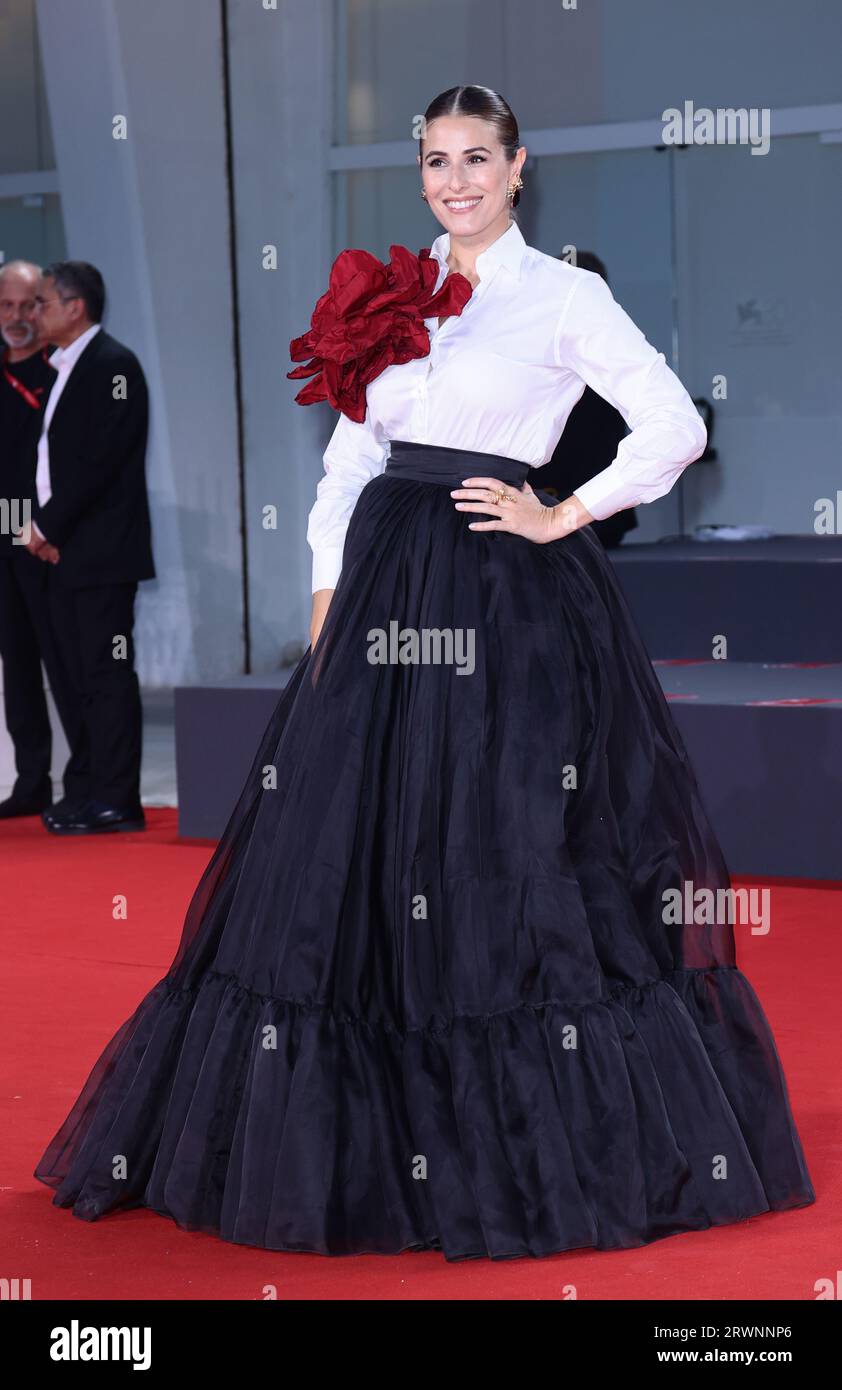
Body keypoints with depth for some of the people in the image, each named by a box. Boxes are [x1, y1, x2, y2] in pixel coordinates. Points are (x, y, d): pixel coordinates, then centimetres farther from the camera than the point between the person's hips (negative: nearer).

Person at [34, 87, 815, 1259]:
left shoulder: (563, 296, -1)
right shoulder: (394, 298, 13)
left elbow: (674, 427, -6)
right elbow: (351, 453, 14)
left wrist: (563, 520, -7)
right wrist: (330, 593, 5)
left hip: (507, 597, -5)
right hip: (388, 589, 5)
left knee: (509, 859, -2)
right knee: (359, 846, 7)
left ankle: (539, 1148, 10)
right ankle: (374, 1137, 18)